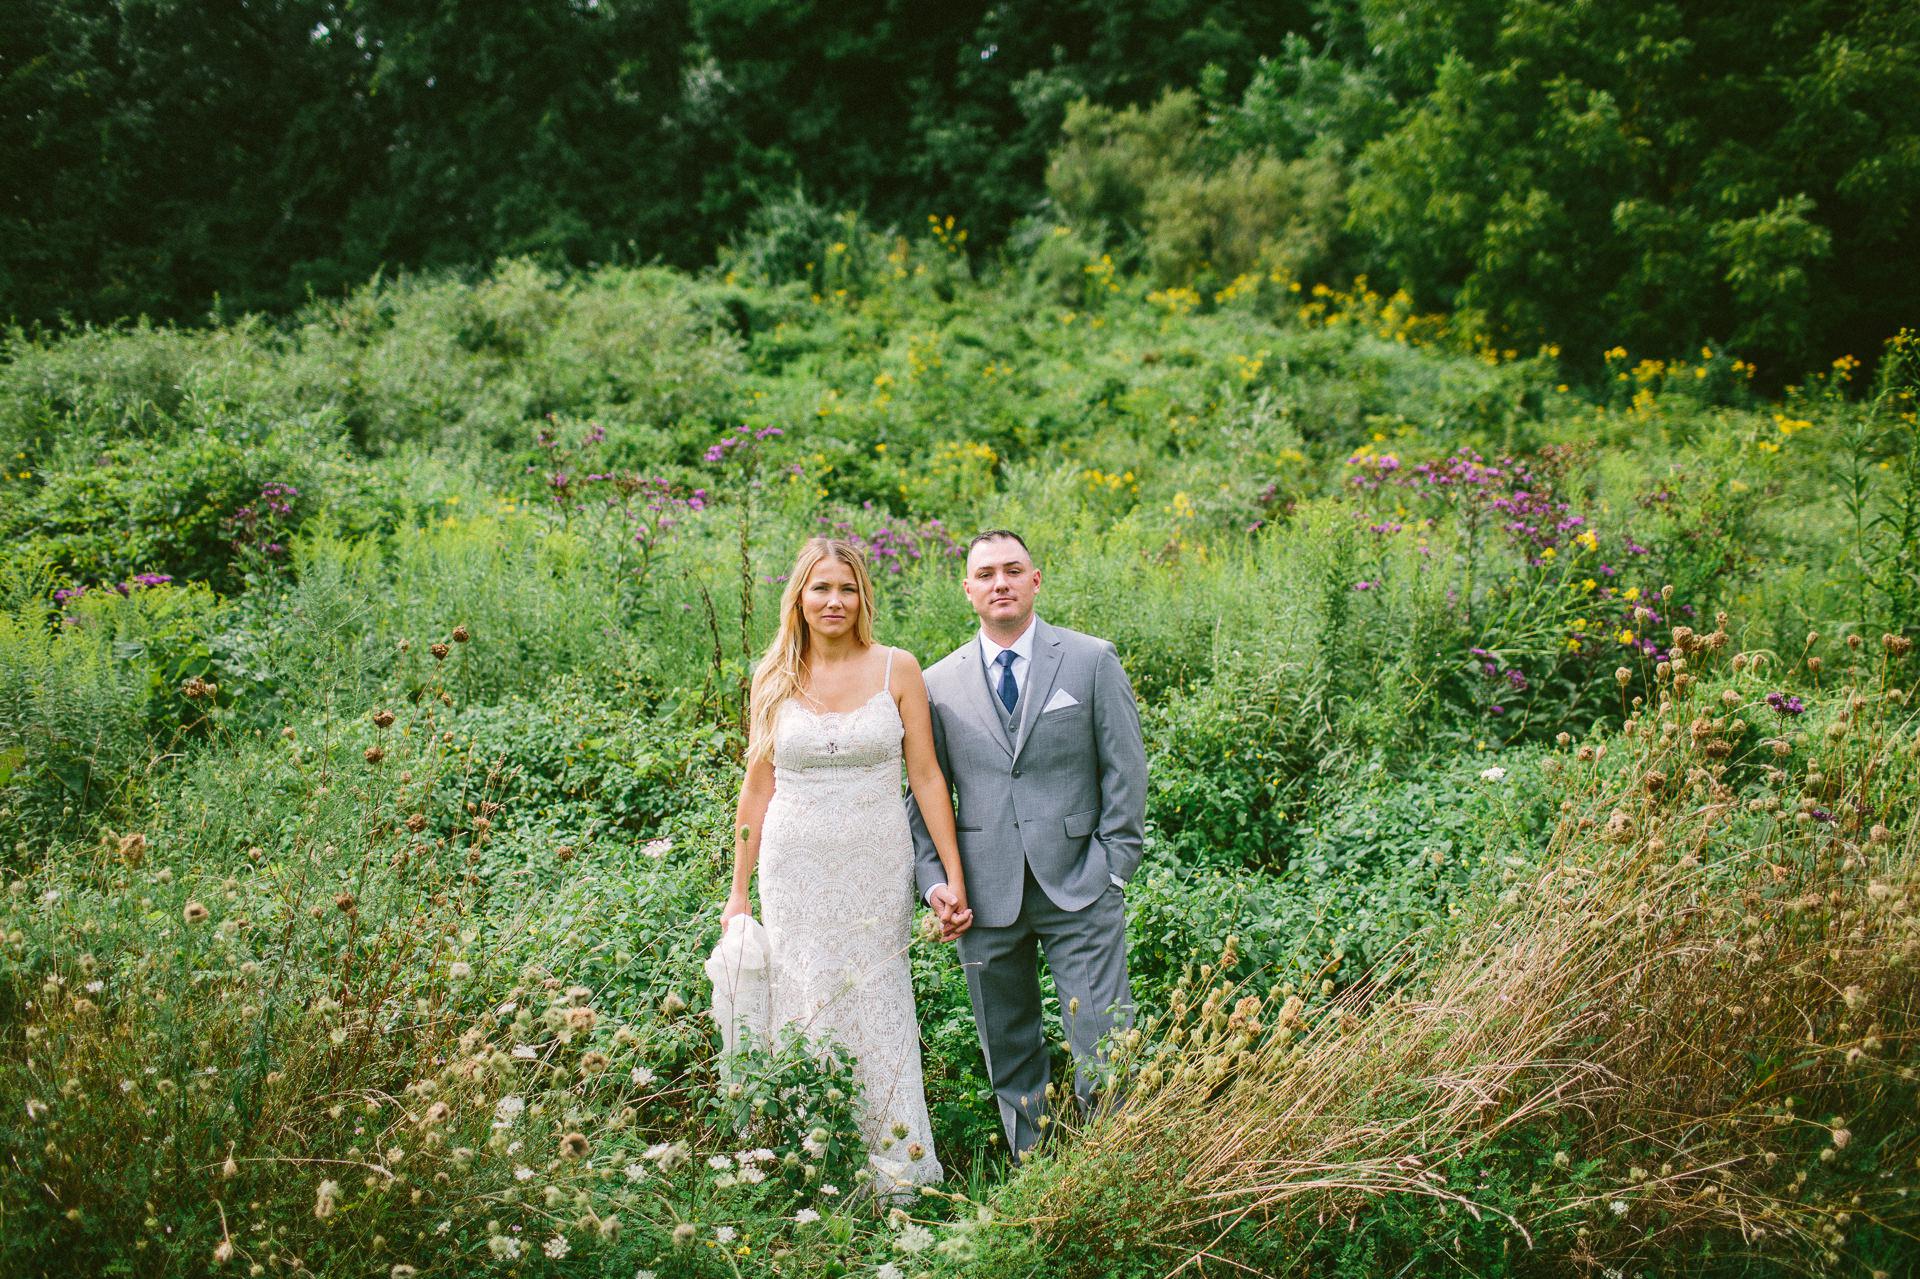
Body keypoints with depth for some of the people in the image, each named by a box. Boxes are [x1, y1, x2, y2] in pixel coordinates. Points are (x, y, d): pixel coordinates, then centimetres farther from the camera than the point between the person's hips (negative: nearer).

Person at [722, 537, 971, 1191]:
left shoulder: (897, 670, 0)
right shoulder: (774, 678, 4)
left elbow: (927, 777, 1)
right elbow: (757, 790, 8)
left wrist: (954, 878, -3)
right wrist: (738, 892, 9)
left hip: (877, 872, -1)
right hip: (795, 871, 1)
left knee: (879, 1015, 2)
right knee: (805, 1014, 3)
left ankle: (898, 1173, 15)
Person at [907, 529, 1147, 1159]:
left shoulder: (1092, 660, 2)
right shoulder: (940, 682, 7)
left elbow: (1126, 769, 3)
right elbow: (924, 791, 10)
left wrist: (1113, 866, -3)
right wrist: (934, 879, -2)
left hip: (1079, 891, -2)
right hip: (986, 895, 2)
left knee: (1105, 1050, -4)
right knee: (1008, 1054, 11)